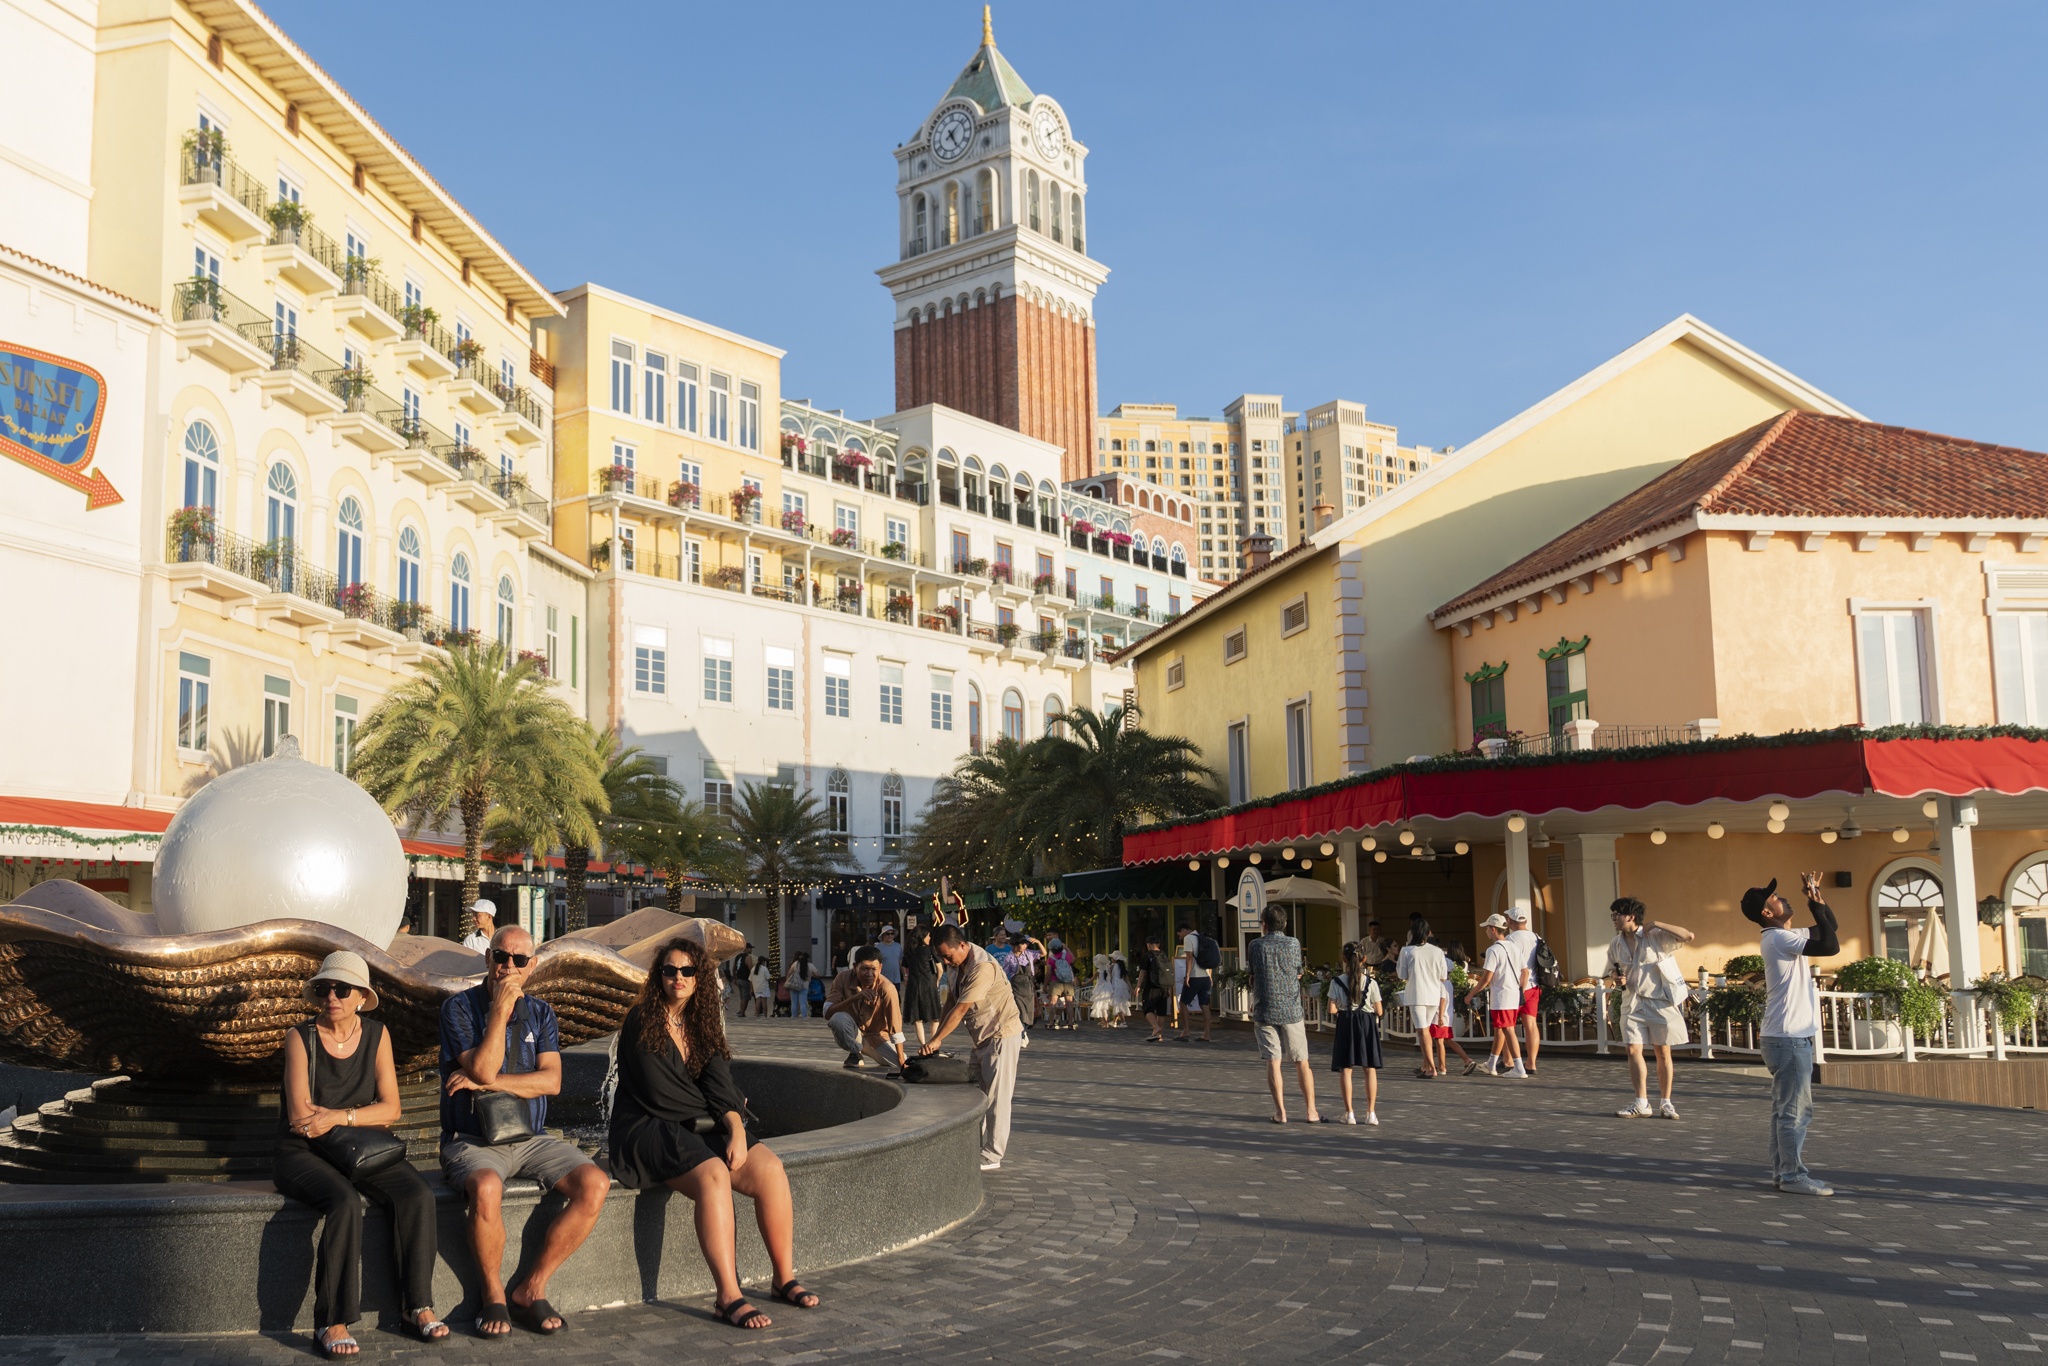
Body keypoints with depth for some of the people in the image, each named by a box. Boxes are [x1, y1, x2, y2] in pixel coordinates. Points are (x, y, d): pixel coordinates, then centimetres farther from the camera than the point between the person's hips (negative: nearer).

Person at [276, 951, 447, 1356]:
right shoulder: (301, 1038, -5)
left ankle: (419, 1306, -12)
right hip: (305, 1155, -4)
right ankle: (333, 1322, -27)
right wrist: (363, 1114, -8)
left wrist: (340, 1116, -16)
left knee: (418, 1195, -23)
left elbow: (391, 1110, -1)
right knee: (345, 1202, -35)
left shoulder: (377, 1034, 5)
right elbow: (301, 1117, -12)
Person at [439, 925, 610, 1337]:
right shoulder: (459, 1007, -2)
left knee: (595, 1184, -20)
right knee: (486, 1188, -38)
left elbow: (551, 1080, -2)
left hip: (531, 1138, 4)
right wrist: (500, 1010, -15)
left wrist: (487, 1082, -11)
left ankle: (531, 1288, -7)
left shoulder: (539, 1013, 11)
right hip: (472, 1141, -4)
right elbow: (483, 1070, -16)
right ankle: (492, 1294, -12)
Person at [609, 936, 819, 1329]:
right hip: (649, 1131, -6)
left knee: (771, 1169, -17)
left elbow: (719, 1082, 0)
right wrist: (723, 1112, -2)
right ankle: (728, 1297, -31)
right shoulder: (641, 1023, -7)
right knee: (714, 1176, -34)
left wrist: (736, 1127, -18)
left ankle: (785, 1278, -5)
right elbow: (659, 1094, -13)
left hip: (697, 1127, 6)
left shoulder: (702, 1023, 12)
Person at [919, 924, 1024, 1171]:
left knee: (996, 1097, -6)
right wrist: (938, 1036, 2)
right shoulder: (959, 964, 4)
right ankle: (979, 1147, 18)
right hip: (983, 1037, 10)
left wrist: (936, 1040, -23)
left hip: (1001, 1035, -10)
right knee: (977, 1094, 11)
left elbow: (960, 1009, -26)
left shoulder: (982, 967, -27)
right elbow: (951, 1001, 10)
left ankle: (992, 1156, -2)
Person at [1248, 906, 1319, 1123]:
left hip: (1265, 1010, 0)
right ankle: (1311, 1111, 8)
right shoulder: (1293, 944, -1)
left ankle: (1280, 1112, 0)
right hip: (1291, 1009, 0)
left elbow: (1252, 977, 7)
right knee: (1302, 1062, 7)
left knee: (1273, 1062, 2)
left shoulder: (1255, 946, -1)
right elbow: (1299, 973, 9)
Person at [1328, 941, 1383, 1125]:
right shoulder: (1371, 982, -5)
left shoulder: (1337, 982, -5)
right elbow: (1378, 1010, -2)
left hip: (1346, 1022, 0)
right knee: (1370, 1069, 7)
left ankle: (1349, 1112, 1)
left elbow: (1332, 1008, -7)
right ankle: (1371, 1112, 5)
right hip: (1367, 1022, 0)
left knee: (1345, 1069, 4)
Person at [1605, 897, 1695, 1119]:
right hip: (1633, 1003, 4)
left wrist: (1656, 924, -23)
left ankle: (1665, 1103, 13)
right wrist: (1616, 977, -2)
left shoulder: (1655, 936, -10)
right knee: (1633, 1050, -5)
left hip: (1660, 1001, -4)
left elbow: (1688, 936, -21)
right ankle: (1641, 1104, 0)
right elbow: (1613, 969, 23)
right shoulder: (1616, 945, 7)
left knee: (1663, 1052, 4)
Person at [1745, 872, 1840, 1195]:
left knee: (1785, 1109, 13)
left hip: (1788, 1037, 10)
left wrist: (1816, 897, 12)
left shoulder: (1784, 937, 16)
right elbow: (1831, 946, -21)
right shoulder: (1779, 939, -14)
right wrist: (1815, 904, -14)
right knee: (1795, 1110, -7)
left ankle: (1782, 1170, 17)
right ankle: (1792, 1174, -4)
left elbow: (1830, 929, 25)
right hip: (1790, 1038, -10)